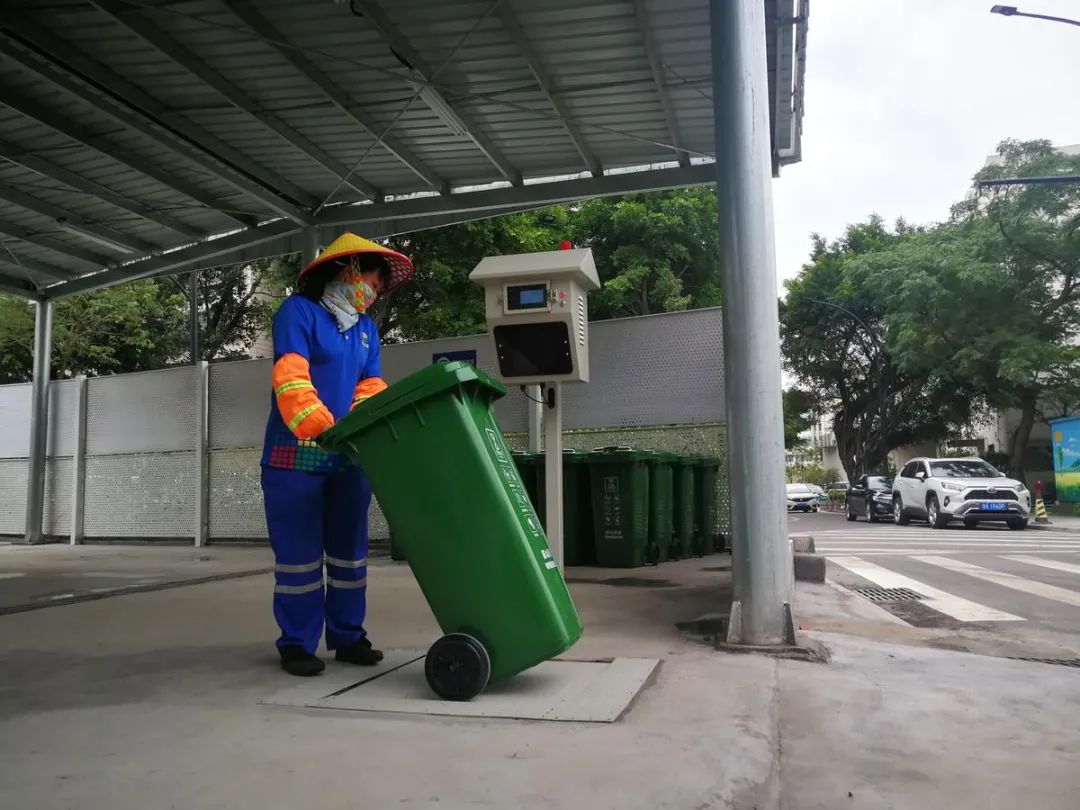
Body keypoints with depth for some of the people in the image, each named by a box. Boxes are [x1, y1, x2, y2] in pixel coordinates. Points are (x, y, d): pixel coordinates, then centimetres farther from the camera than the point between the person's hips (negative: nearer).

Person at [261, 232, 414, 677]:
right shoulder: (299, 311, -4)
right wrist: (322, 427, -30)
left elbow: (370, 387, 11)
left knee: (349, 549, 10)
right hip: (297, 453, -6)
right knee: (299, 552, -1)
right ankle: (297, 644, 10)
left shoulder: (366, 327, 17)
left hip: (349, 457, 7)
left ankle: (348, 637, 20)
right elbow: (291, 378, -17)